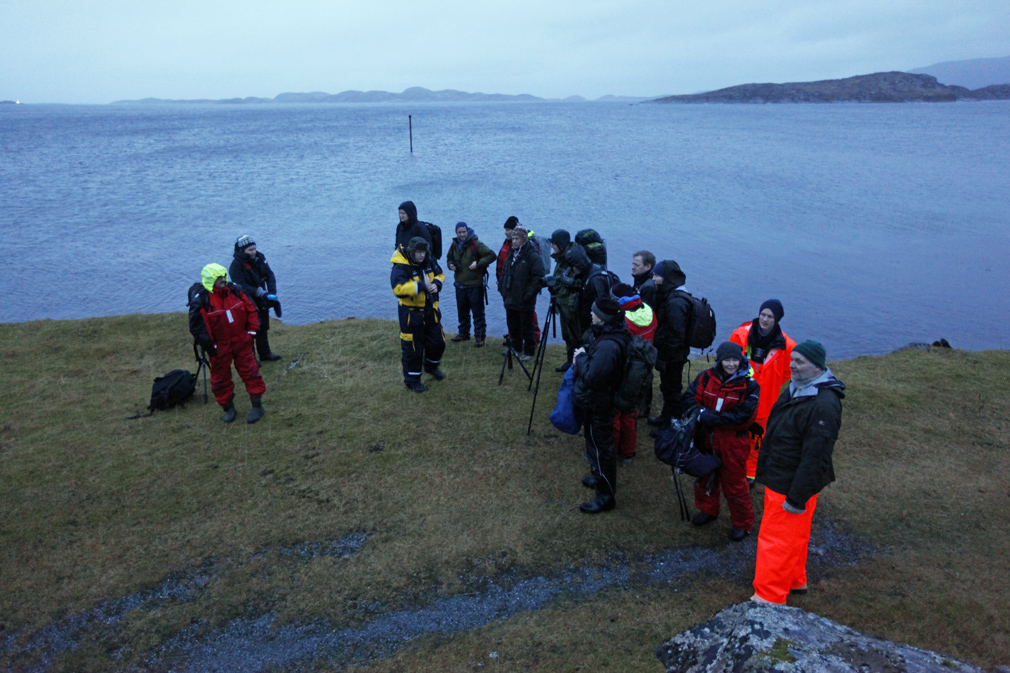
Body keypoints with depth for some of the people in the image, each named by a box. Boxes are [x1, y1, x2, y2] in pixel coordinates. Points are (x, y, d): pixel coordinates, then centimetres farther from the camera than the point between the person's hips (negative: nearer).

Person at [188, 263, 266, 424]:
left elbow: (251, 309, 8)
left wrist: (252, 330, 3)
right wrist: (209, 346, -12)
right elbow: (197, 327, -13)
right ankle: (228, 408, 28)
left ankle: (257, 406, 17)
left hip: (241, 341, 3)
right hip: (219, 347, -3)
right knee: (221, 378, 9)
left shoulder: (234, 290, -3)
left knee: (250, 372, 4)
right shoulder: (200, 300, -16)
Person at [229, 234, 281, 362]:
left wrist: (272, 293, -16)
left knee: (263, 328, 19)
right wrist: (263, 294, -30)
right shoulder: (236, 266, -21)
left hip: (262, 301, 7)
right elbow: (243, 287, -26)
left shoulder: (259, 258, -4)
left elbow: (270, 275, -2)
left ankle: (265, 354, 36)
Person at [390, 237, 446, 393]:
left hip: (430, 310, 6)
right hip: (411, 313, -6)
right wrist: (421, 286, -36)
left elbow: (440, 274, 15)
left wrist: (436, 284, -8)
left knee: (437, 342, 17)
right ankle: (412, 379, 21)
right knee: (412, 348, 4)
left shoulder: (429, 262, -1)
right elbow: (398, 289, -34)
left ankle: (431, 366, 46)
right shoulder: (400, 267, -22)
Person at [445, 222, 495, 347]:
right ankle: (463, 333, 30)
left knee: (478, 312, -1)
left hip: (475, 285, -6)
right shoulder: (454, 245, 7)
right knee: (462, 312, 16)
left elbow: (491, 255, -15)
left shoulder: (476, 244, -13)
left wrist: (478, 263, -23)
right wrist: (450, 264, 2)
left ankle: (479, 337, 6)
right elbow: (449, 258, 24)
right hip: (460, 284, 6)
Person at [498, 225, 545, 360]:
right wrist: (502, 287, 11)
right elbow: (504, 273, 22)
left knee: (527, 328, 3)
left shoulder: (533, 256, -14)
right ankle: (516, 347, 34)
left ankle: (529, 352, 15)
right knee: (513, 326, 18)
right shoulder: (511, 254, 11)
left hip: (524, 302, -8)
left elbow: (538, 278, -17)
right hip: (510, 299, 8)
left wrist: (529, 294, -20)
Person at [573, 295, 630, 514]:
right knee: (595, 442, 27)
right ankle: (600, 477, 46)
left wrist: (581, 358, -17)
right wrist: (583, 356, -6)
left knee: (601, 448, 3)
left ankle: (606, 496, 17)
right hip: (593, 401, 10)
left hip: (597, 405, -10)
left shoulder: (608, 346, -33)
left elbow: (592, 378, -31)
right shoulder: (606, 333, -2)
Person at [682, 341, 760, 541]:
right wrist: (698, 412, -28)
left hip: (733, 443, -4)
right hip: (706, 437, 4)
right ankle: (708, 510, 46)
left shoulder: (749, 386, -14)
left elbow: (742, 416, -22)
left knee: (735, 484, 8)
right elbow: (689, 398, -6)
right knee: (705, 475, 22)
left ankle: (742, 523, 29)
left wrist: (709, 417, -25)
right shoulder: (707, 377, -6)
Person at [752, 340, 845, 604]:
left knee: (778, 539, 0)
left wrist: (797, 497, -23)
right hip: (778, 479, 9)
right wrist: (764, 469, 21)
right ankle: (795, 580, 42)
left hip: (794, 485, -9)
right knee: (794, 536, 24)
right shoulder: (796, 389, 6)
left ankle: (768, 597, 13)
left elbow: (815, 456, -27)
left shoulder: (824, 405, -27)